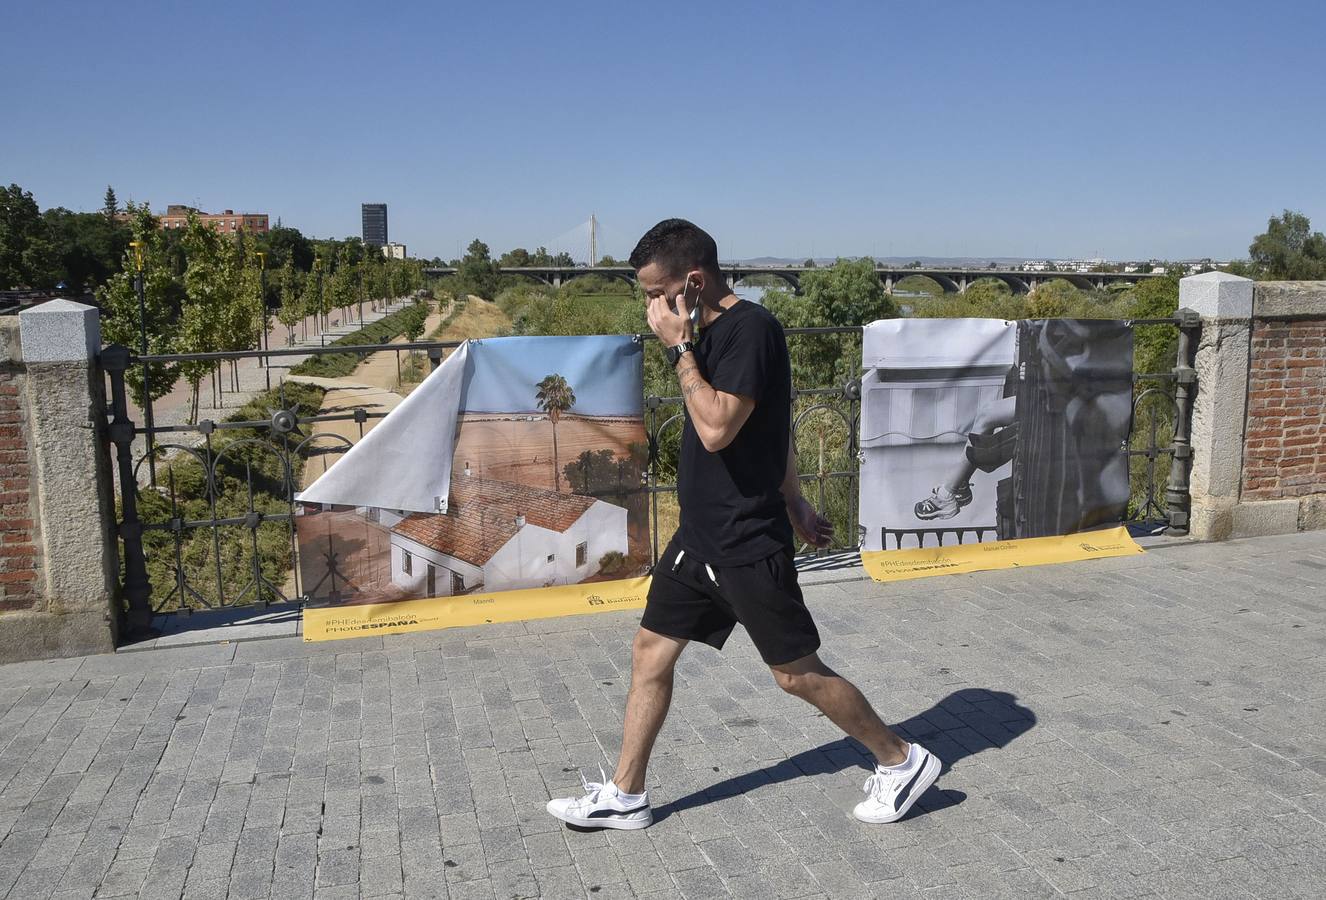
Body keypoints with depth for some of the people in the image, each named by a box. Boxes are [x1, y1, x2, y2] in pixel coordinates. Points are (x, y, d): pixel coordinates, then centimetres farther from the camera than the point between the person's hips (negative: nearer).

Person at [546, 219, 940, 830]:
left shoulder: (750, 328, -19)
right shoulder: (713, 331, 10)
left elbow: (717, 429, -27)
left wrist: (679, 346, -19)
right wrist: (793, 503, 23)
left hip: (747, 543, -9)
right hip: (701, 533, 9)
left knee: (798, 673, 3)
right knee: (650, 651, 11)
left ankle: (903, 762, 24)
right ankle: (625, 796, 25)